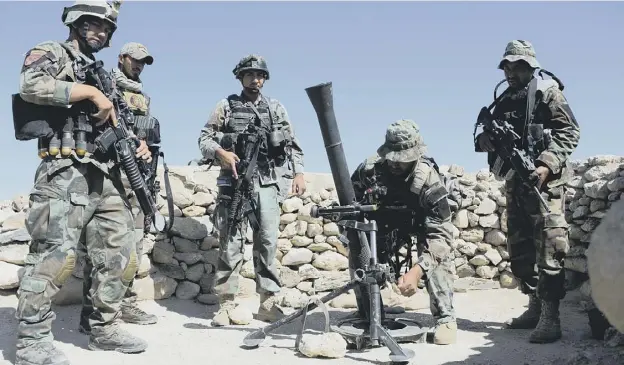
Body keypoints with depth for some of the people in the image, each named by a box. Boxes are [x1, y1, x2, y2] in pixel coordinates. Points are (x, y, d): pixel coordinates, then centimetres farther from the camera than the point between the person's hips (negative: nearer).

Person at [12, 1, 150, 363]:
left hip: (108, 176, 8)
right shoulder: (51, 53, 5)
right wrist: (92, 93, -14)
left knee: (121, 257, 6)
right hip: (66, 173, -8)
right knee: (56, 255, -14)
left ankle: (104, 329, 17)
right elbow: (32, 85, -18)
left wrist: (136, 145, 8)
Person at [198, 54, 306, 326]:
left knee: (268, 242, -1)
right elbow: (204, 139, 6)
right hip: (235, 181, -2)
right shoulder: (226, 106, 10)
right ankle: (226, 304, -2)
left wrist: (298, 174, 3)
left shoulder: (276, 108, 17)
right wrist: (220, 152, -14)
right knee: (231, 242, -5)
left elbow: (293, 144, 16)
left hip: (268, 183, 2)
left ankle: (268, 303, 5)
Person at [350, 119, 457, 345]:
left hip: (421, 221, -3)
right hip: (384, 219, 3)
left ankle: (445, 319, -15)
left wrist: (416, 271, -52)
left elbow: (440, 235, -40)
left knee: (438, 254, -30)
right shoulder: (369, 168, -29)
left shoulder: (430, 181, -38)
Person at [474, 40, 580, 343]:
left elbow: (570, 131, -8)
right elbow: (494, 140, 21)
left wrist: (547, 164, -20)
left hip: (543, 180, -8)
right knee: (519, 249, 10)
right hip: (515, 182, 8)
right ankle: (535, 307, 21)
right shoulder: (504, 103, 19)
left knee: (547, 247, -11)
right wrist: (484, 140, -4)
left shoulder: (547, 92, 0)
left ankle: (550, 318, -10)